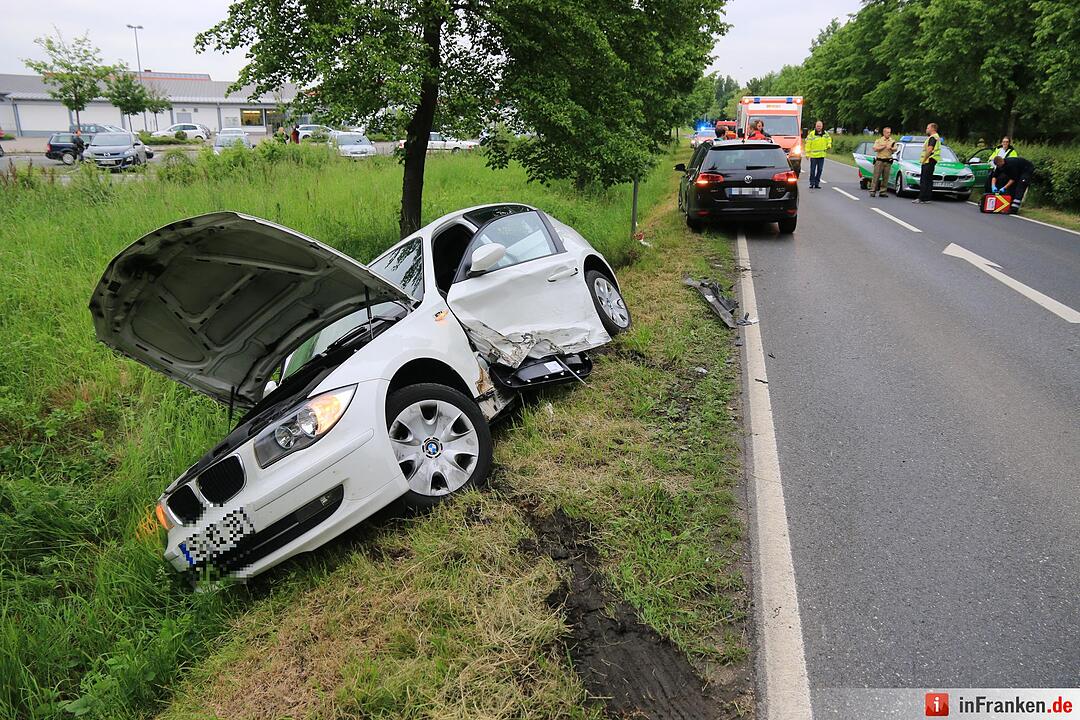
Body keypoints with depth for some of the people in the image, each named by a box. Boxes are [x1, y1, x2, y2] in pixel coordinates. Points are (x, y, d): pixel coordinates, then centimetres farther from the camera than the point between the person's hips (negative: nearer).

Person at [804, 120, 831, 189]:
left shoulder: (825, 134, 7)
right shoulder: (811, 134, -7)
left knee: (820, 170, 6)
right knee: (813, 170, -2)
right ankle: (812, 183, 7)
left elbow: (829, 139, 25)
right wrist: (807, 153, -10)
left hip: (821, 155, 4)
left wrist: (829, 145, 7)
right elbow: (807, 144, -7)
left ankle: (817, 183, 13)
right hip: (813, 155, -4)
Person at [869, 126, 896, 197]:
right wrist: (884, 146, -9)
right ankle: (872, 191, -5)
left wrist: (891, 148, -14)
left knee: (885, 178, 1)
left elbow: (895, 149, 5)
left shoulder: (893, 141, 14)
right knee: (876, 177, -6)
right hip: (879, 161, -3)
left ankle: (883, 192, 5)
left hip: (888, 161, 3)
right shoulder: (878, 140, 6)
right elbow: (875, 149, -7)